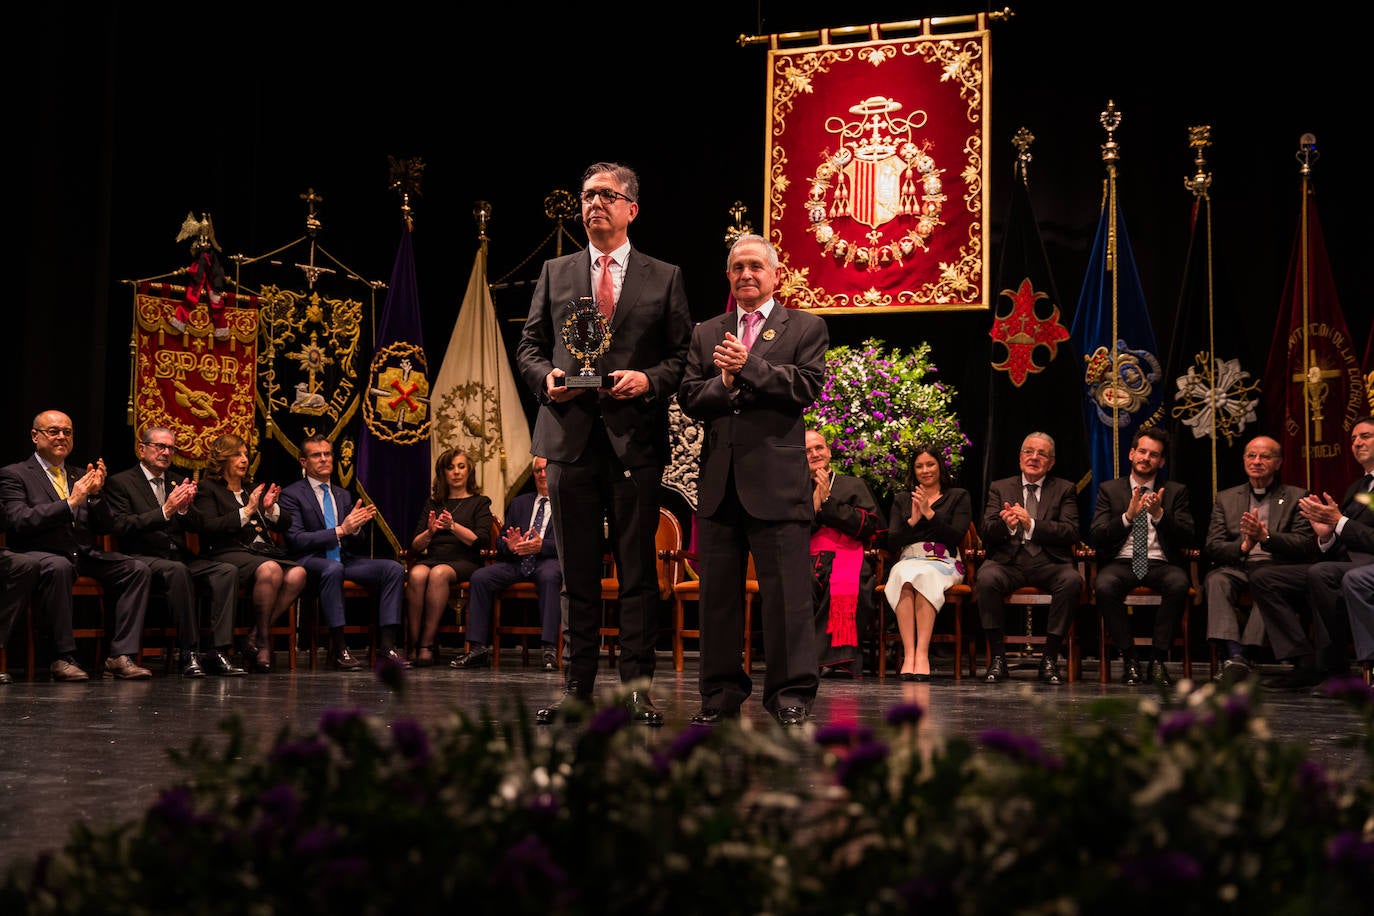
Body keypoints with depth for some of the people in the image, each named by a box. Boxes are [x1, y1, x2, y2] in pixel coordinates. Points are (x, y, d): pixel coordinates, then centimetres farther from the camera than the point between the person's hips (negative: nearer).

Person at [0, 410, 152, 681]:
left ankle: (121, 656, -22)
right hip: (38, 555, -6)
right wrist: (70, 503, -20)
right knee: (58, 567, -40)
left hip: (84, 556, 6)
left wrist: (96, 494, -5)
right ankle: (64, 658, -31)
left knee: (138, 569, -17)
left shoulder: (81, 475, 21)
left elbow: (102, 527, 15)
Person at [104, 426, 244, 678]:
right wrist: (165, 511, -20)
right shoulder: (120, 482, 5)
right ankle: (189, 653, -33)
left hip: (180, 558, 6)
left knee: (227, 571, -21)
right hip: (143, 559, -6)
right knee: (177, 570, -37)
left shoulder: (179, 482, 21)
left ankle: (218, 651, -27)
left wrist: (185, 508, -10)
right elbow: (121, 527, -11)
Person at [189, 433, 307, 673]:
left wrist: (271, 508, 1)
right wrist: (247, 511, -9)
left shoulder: (253, 490, 29)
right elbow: (208, 527, -6)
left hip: (265, 552, 6)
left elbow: (285, 524, 22)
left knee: (297, 574, -27)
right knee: (270, 570, -38)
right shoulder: (207, 489, 11)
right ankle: (263, 642, -26)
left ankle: (255, 639, -22)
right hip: (228, 553, -6)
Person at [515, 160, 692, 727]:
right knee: (576, 570, 6)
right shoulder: (555, 274, 14)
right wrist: (546, 376, -6)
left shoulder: (664, 278, 8)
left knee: (638, 569, 0)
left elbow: (683, 355, 6)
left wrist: (649, 379, -13)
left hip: (636, 440, -2)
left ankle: (638, 686, 6)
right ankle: (576, 686, 12)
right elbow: (528, 345, 14)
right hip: (571, 436, 2)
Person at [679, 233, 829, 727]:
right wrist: (725, 384, -11)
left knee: (786, 592, -3)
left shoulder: (805, 328, 7)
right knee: (718, 593, 8)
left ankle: (791, 693, 4)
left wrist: (749, 366, -13)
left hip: (777, 481, -4)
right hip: (719, 482, 4)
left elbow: (807, 387, -8)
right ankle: (722, 691, 17)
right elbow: (689, 398, 8)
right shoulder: (707, 334, 17)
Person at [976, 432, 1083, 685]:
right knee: (987, 578, -33)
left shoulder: (1064, 489, 14)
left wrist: (1032, 524, -16)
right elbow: (985, 532, 5)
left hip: (1049, 562, 0)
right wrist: (1005, 524, -19)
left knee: (1072, 580, -33)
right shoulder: (1000, 488, 17)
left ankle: (1050, 659, -21)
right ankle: (998, 659, -22)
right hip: (1008, 561, 0)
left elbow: (1072, 533, -2)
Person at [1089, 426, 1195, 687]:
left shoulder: (1176, 492, 14)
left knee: (1179, 584, -35)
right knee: (1104, 586, -35)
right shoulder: (1109, 489, 13)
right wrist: (1128, 516, -14)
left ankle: (1158, 660, -25)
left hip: (1160, 564, 0)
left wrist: (1159, 515, -14)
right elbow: (1096, 536, 1)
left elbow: (1186, 539, 2)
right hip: (1121, 563, 0)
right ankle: (1129, 659, -21)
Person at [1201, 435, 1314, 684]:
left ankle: (1246, 654, -43)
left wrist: (1265, 537, -16)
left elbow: (1306, 545, 0)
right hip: (1237, 568, 2)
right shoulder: (1226, 498, 21)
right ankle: (1234, 656, -47)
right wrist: (1243, 546, -12)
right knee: (1216, 579, -32)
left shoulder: (1296, 498, 14)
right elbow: (1211, 547, 9)